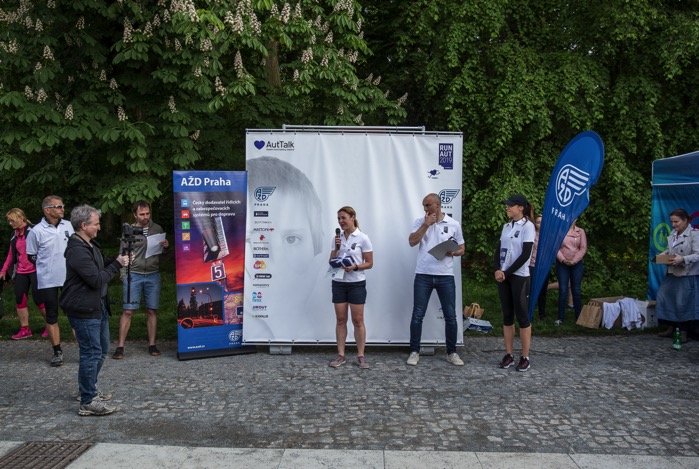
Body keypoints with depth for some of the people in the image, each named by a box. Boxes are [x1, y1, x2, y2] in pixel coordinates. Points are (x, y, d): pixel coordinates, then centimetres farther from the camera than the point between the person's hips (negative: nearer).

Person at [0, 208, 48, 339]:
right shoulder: (14, 235, 14)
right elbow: (11, 254, 20)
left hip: (35, 270, -7)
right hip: (21, 272, 7)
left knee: (38, 298, -5)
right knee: (19, 299, 3)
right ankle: (24, 329, 10)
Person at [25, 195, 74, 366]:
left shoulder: (67, 226, 0)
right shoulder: (37, 231, -9)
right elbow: (30, 256, 1)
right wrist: (47, 267, 3)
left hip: (70, 278, 2)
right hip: (48, 281, -2)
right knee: (52, 316, 7)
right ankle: (58, 352, 18)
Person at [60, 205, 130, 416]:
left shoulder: (90, 244, 11)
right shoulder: (77, 250, -22)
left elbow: (100, 267, 19)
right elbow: (96, 279, -24)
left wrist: (117, 260, 1)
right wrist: (117, 264, -14)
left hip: (98, 306, 11)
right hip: (84, 310, -10)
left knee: (102, 349, 19)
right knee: (92, 353, -5)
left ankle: (89, 390, 34)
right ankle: (87, 402, 5)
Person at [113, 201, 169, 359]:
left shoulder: (157, 229, 8)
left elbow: (164, 252, 16)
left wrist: (166, 246, -7)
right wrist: (123, 272, -9)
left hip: (153, 275, 2)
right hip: (133, 275, -2)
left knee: (152, 311, 5)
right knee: (128, 311, -4)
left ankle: (152, 345, 15)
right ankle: (120, 347, 3)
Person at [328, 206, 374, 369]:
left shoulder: (363, 238, -6)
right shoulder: (337, 238, 7)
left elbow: (369, 263, -5)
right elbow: (332, 262, 8)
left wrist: (355, 267, -21)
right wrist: (337, 248, -8)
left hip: (357, 284, -4)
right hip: (338, 283, 4)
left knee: (358, 321, 0)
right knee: (341, 320, 6)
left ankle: (361, 356, 9)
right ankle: (341, 355, 13)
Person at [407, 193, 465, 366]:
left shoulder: (454, 224, 3)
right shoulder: (420, 222, 4)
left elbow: (461, 249, 10)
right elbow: (412, 242, -10)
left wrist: (452, 252, -12)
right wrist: (426, 224, -13)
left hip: (445, 276, 0)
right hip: (423, 275, 0)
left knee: (450, 316, 5)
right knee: (417, 315, 2)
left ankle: (452, 352, 19)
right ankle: (414, 352, 13)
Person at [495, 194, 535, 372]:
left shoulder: (528, 226, -8)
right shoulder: (506, 226, 12)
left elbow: (525, 255, -14)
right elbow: (499, 250, 10)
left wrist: (507, 272, -12)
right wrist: (498, 270, -7)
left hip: (519, 276, -6)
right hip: (503, 276, 6)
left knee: (522, 316, -2)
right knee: (507, 316, 8)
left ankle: (525, 358, 4)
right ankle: (509, 355, 14)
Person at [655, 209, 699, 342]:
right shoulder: (673, 233, 10)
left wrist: (683, 259, -28)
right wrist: (663, 254, 4)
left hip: (687, 275, -7)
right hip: (672, 272, 8)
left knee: (682, 303, -2)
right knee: (663, 297, 8)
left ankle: (683, 332, 14)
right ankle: (671, 328, 22)